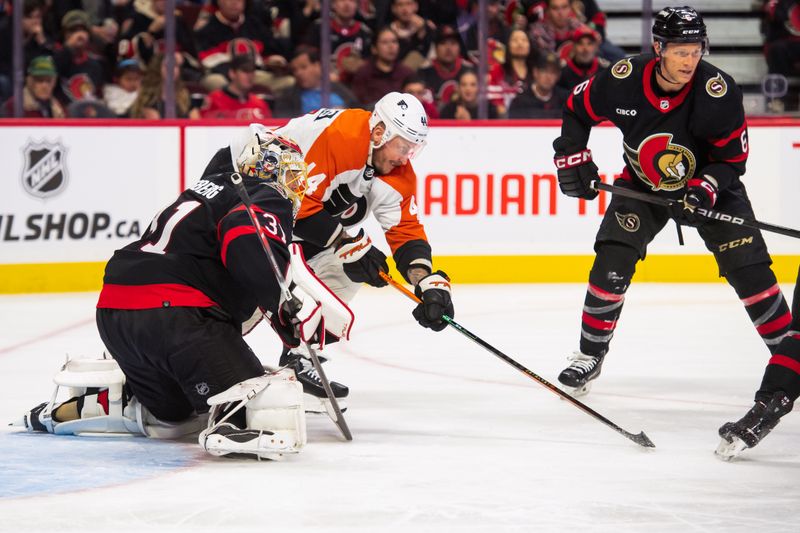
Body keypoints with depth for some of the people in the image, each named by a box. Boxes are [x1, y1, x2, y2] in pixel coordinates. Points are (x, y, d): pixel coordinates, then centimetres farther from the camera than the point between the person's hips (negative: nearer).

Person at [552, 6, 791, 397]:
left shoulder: (719, 91, -27)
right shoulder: (624, 79, -23)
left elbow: (733, 158, -16)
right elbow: (578, 108, -2)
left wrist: (705, 189, -31)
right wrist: (571, 157, -9)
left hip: (708, 184, -1)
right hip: (643, 184, 1)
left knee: (748, 268, -12)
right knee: (612, 260, -13)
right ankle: (590, 354, 3)